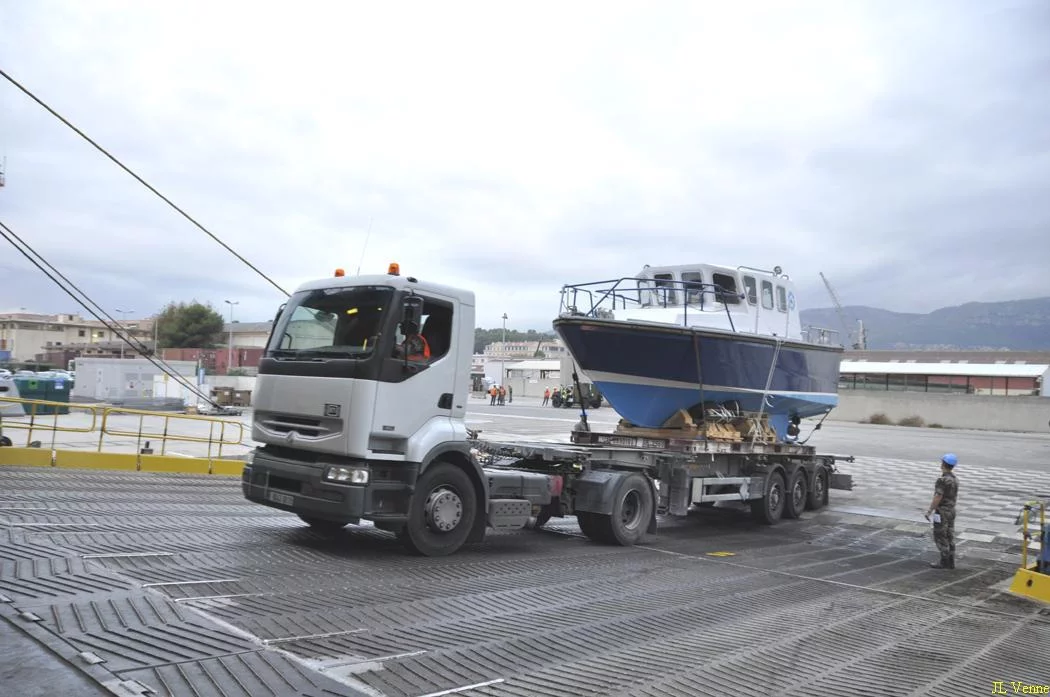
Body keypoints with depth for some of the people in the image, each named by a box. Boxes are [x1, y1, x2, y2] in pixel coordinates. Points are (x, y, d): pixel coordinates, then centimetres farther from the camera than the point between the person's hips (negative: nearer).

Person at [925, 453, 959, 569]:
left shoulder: (942, 480, -23)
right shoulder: (954, 479, 7)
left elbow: (937, 498, -24)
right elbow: (953, 497, 15)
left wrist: (929, 511, -15)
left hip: (941, 513, -9)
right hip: (951, 511, 9)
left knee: (940, 537, 0)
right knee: (949, 537, 12)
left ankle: (944, 562, 4)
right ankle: (950, 562, 15)